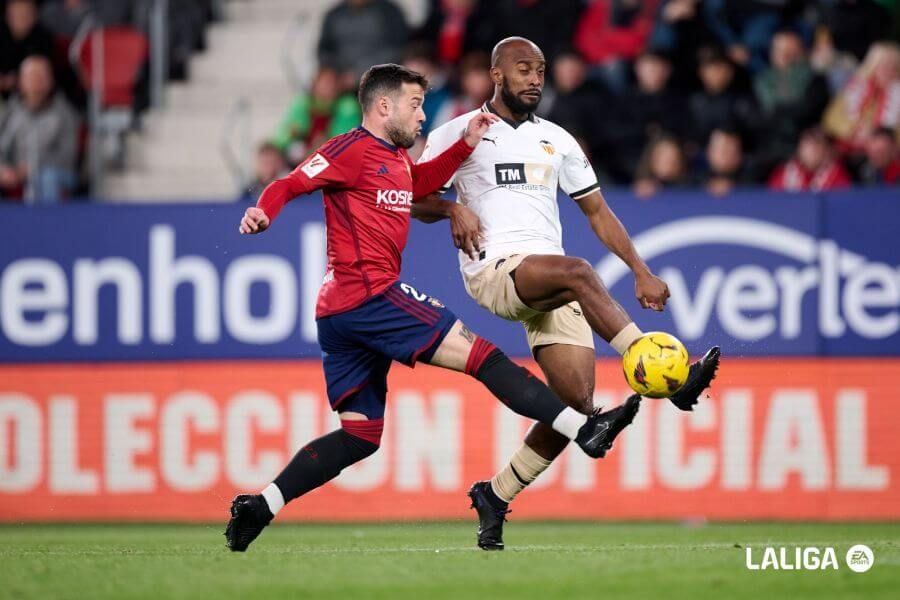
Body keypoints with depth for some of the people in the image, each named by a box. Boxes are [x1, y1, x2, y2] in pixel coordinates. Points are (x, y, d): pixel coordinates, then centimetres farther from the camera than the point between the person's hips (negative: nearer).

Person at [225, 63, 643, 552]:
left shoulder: (396, 158, 21)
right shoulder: (353, 150, -7)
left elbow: (418, 183, 40)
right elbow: (289, 185, -13)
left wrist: (465, 144, 29)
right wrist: (262, 213, -33)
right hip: (369, 294, -10)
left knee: (359, 435, 9)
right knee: (479, 353, -10)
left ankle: (258, 507, 4)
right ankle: (584, 429, -12)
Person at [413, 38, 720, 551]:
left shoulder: (556, 140, 22)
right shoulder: (461, 133, 10)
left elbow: (597, 211, 25)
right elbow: (415, 199, 10)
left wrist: (641, 272, 15)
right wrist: (452, 208, -12)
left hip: (552, 289, 5)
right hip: (494, 272, -5)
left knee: (576, 404, -9)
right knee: (577, 272, -36)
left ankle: (497, 496, 10)